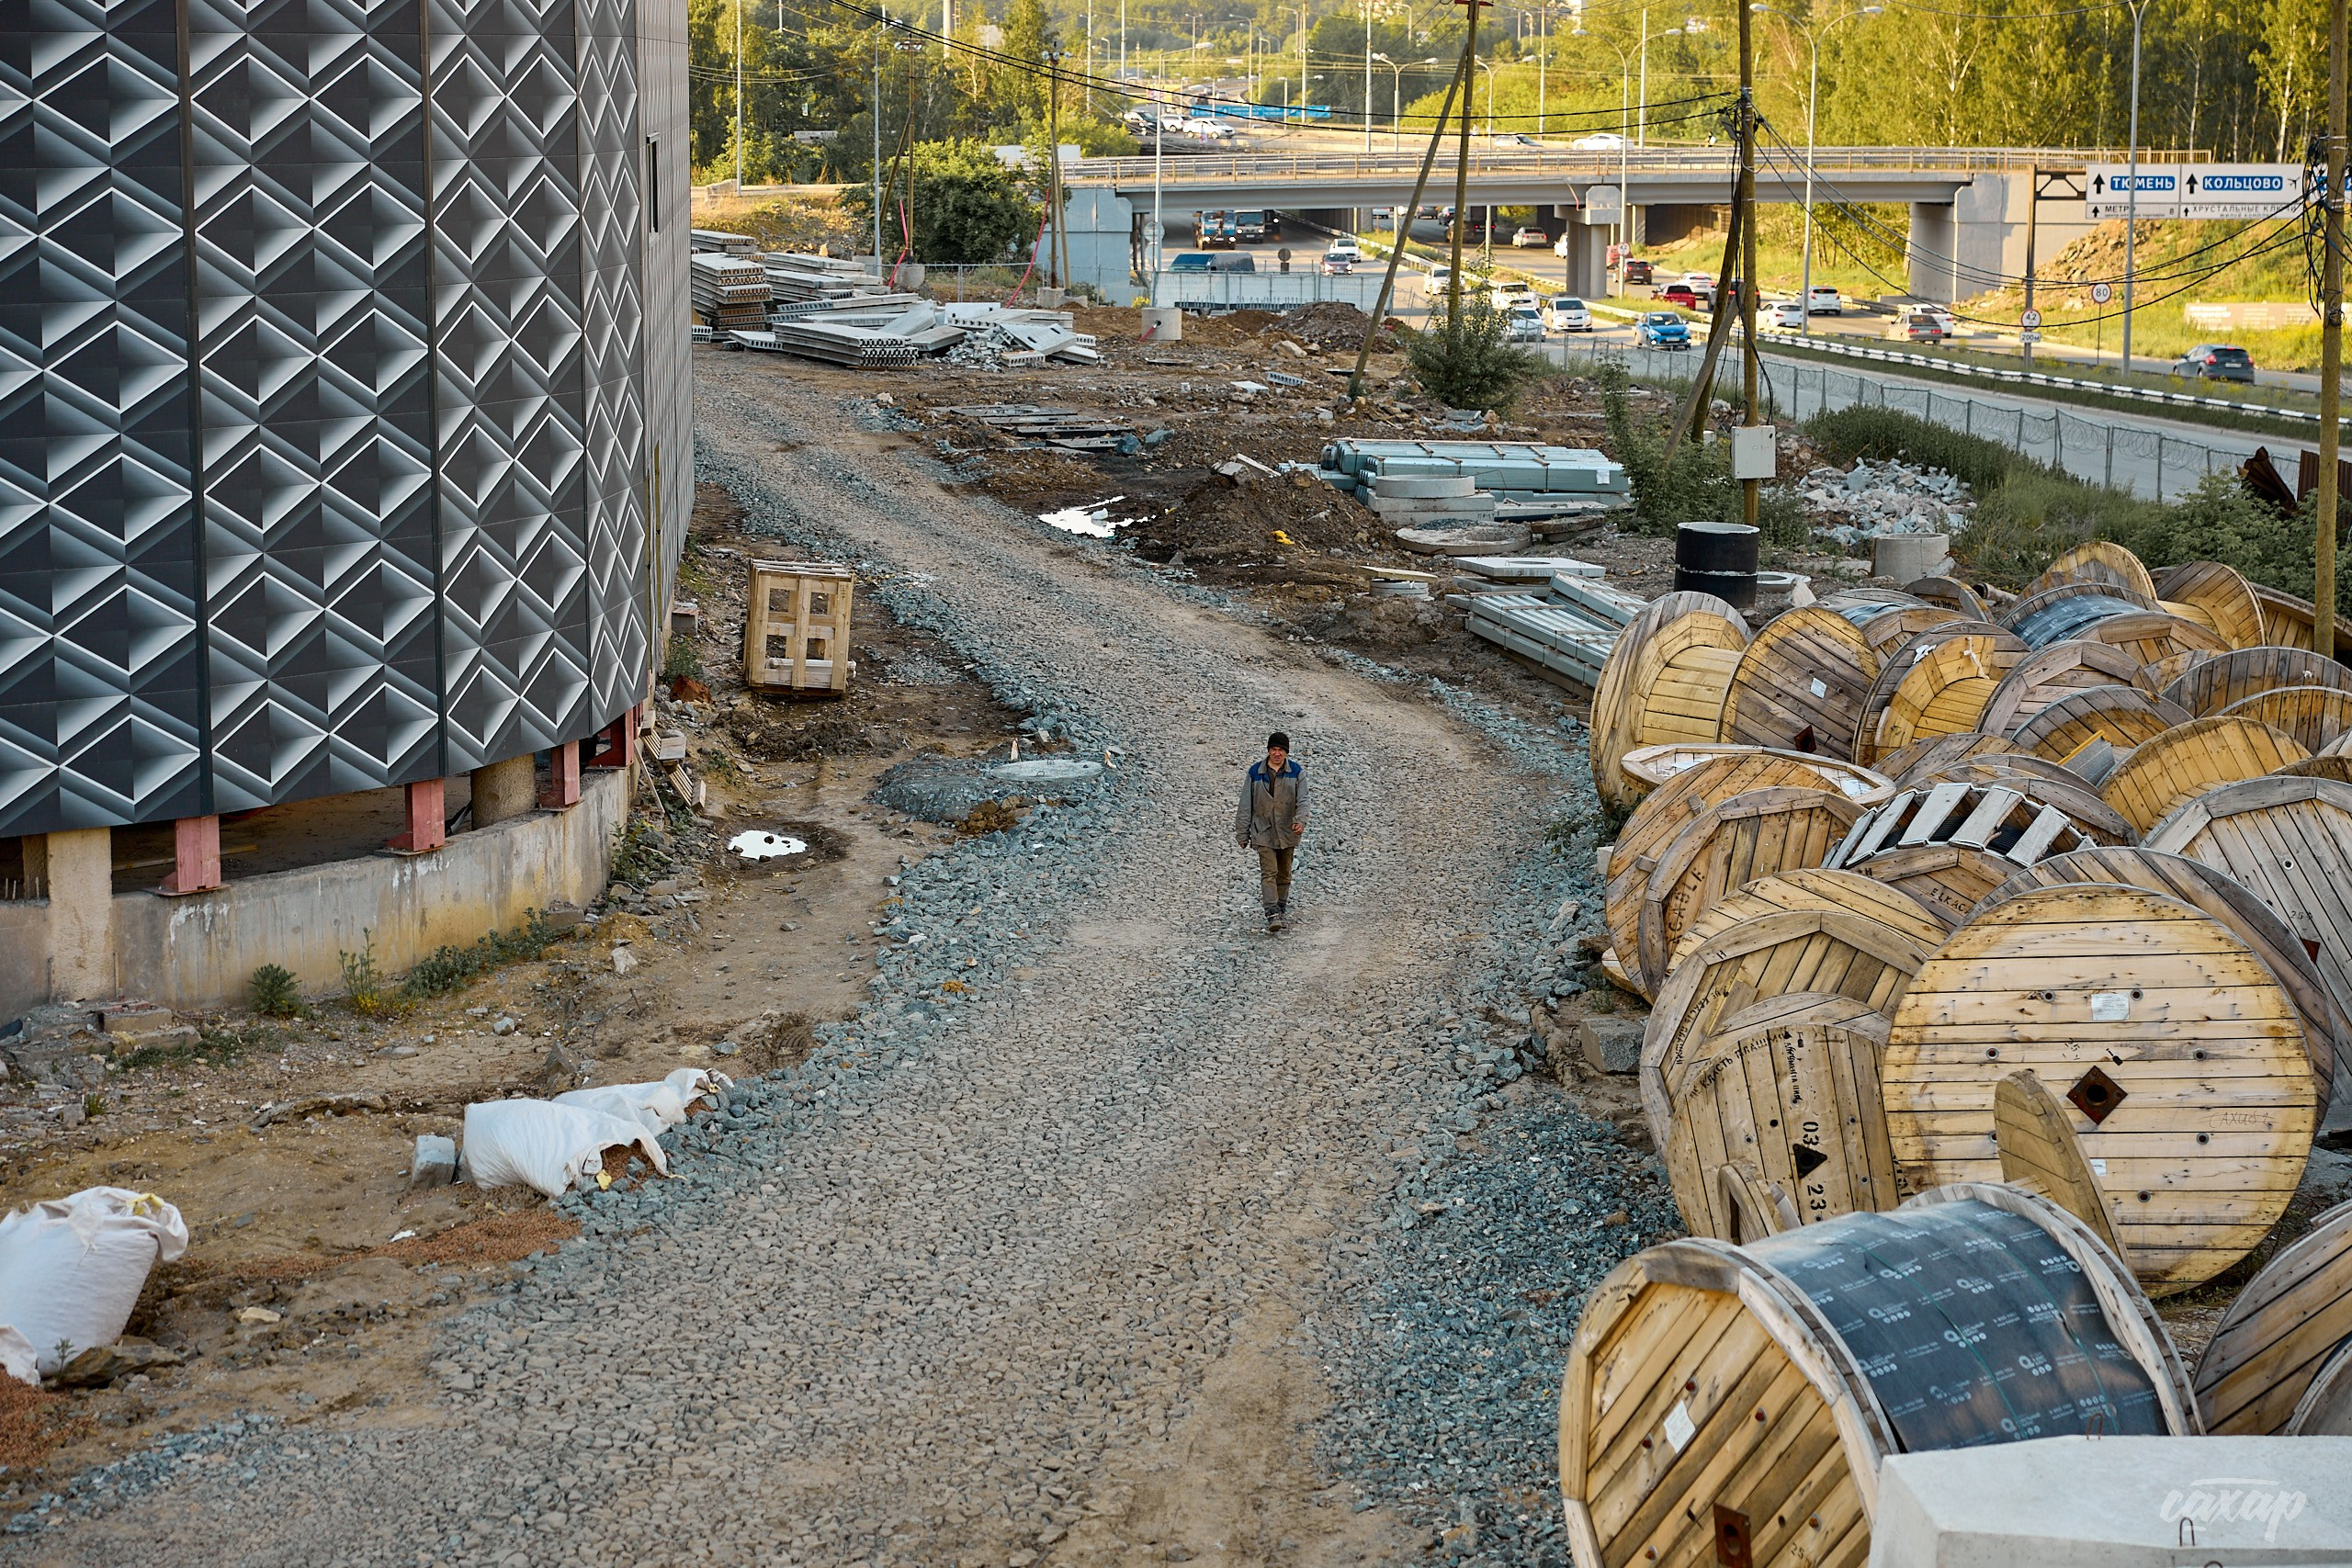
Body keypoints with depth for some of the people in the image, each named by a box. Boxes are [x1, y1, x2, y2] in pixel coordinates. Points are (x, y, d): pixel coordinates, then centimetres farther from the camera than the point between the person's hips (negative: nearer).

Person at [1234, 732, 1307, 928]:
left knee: (1284, 873, 12)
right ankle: (1272, 914, -21)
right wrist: (1242, 834, 4)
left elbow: (1302, 801, -8)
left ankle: (1282, 907, 29)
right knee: (1268, 872, -13)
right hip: (1264, 831, -2)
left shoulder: (1297, 773, 0)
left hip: (1286, 832, 2)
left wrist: (1301, 821, -28)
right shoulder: (1255, 772, -1)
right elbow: (1246, 805, 3)